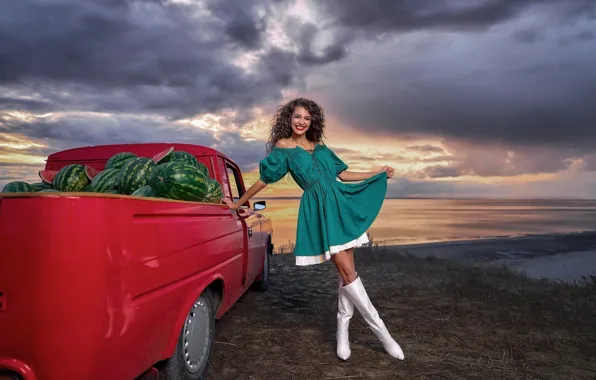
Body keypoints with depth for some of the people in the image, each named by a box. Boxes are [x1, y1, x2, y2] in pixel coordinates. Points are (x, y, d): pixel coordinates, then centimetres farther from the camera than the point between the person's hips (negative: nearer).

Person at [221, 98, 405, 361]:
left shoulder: (320, 146, 17)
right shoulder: (283, 147, 4)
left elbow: (342, 174, 21)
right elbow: (263, 179, 7)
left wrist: (378, 173, 21)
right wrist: (238, 204, 7)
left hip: (340, 203, 6)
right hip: (319, 209, -6)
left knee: (346, 270, 5)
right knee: (347, 270, -11)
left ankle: (342, 330, 21)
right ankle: (381, 332, 0)